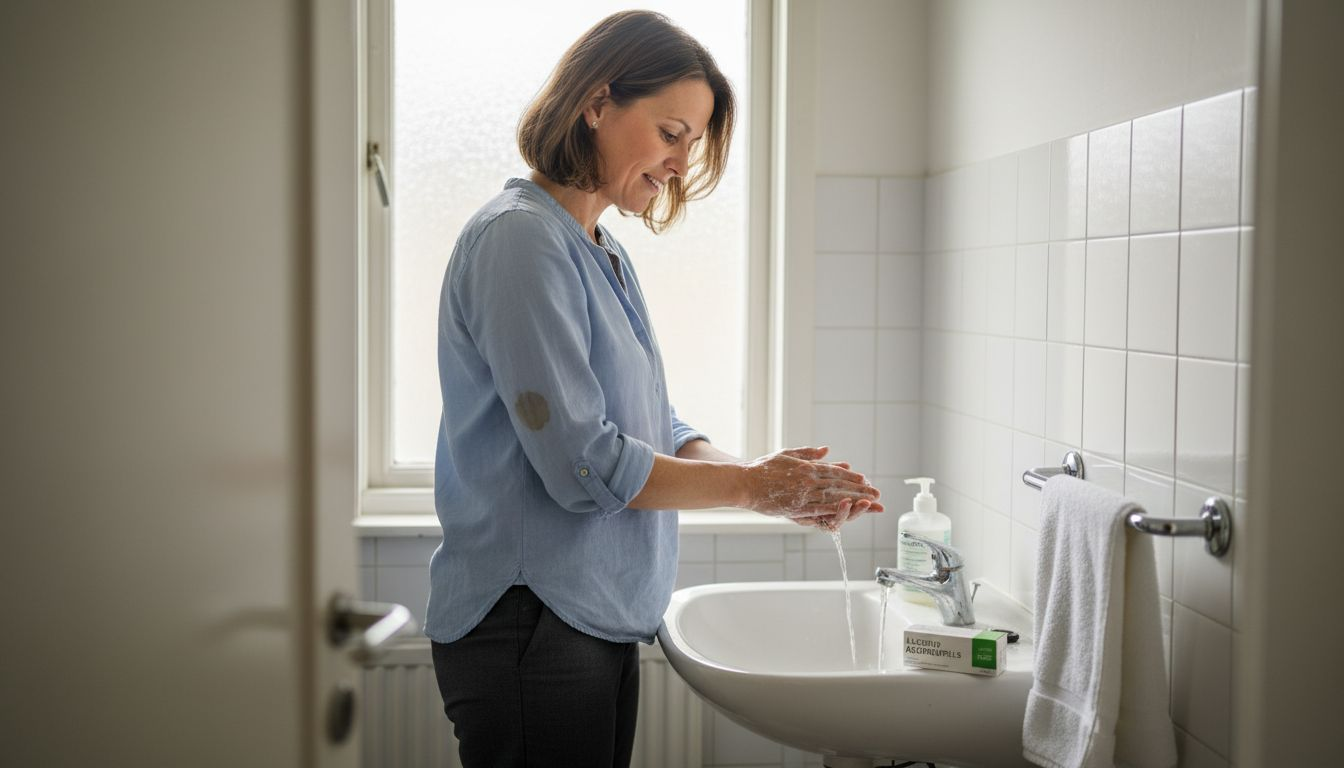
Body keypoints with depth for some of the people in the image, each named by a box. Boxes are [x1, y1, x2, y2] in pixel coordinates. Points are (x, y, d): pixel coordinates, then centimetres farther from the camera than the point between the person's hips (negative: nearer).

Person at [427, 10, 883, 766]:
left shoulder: (605, 252, 14)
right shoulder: (519, 236, -15)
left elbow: (658, 429, 11)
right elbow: (582, 464, -20)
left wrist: (784, 484, -4)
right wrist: (752, 484, -11)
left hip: (601, 616, 9)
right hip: (532, 621, -9)